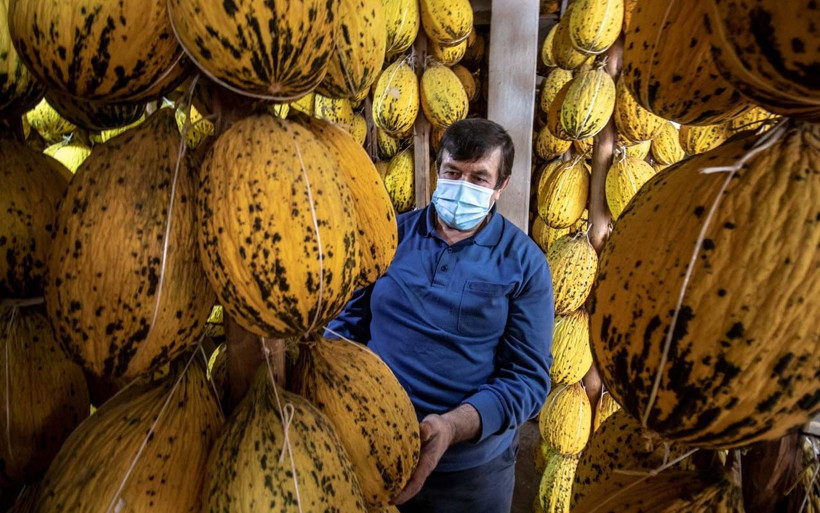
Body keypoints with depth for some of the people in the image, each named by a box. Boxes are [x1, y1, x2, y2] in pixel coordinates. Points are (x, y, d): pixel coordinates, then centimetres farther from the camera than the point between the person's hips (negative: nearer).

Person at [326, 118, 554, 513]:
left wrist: (452, 426, -26)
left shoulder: (524, 263, -8)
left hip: (471, 465, -2)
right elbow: (348, 322, 4)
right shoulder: (392, 233, -2)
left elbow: (529, 377, -11)